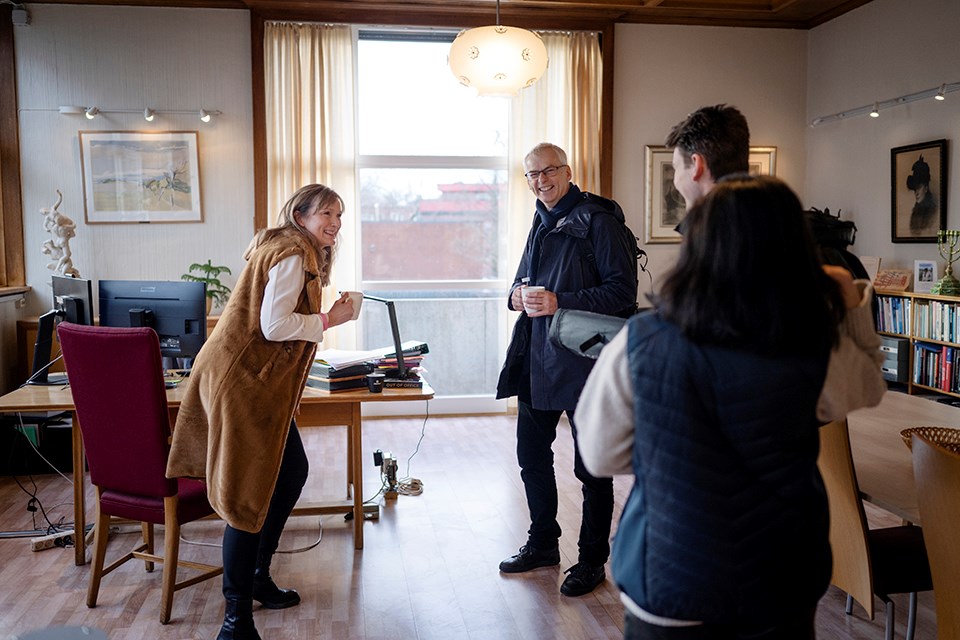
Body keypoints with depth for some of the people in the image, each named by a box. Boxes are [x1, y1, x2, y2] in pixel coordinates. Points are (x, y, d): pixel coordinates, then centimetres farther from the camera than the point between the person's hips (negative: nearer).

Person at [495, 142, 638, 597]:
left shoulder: (596, 220, -10)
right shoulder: (541, 224, 16)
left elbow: (622, 291, -16)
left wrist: (561, 302, -22)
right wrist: (517, 295, 2)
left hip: (582, 359, -8)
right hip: (537, 358, 8)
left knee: (592, 466, 5)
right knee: (532, 456, 17)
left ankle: (592, 560, 22)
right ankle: (542, 544, 36)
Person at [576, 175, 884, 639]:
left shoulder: (641, 341, -20)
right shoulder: (819, 351, -16)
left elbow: (601, 456, -7)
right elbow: (868, 387, 8)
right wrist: (850, 306, 17)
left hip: (668, 588, -1)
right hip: (783, 591, 2)